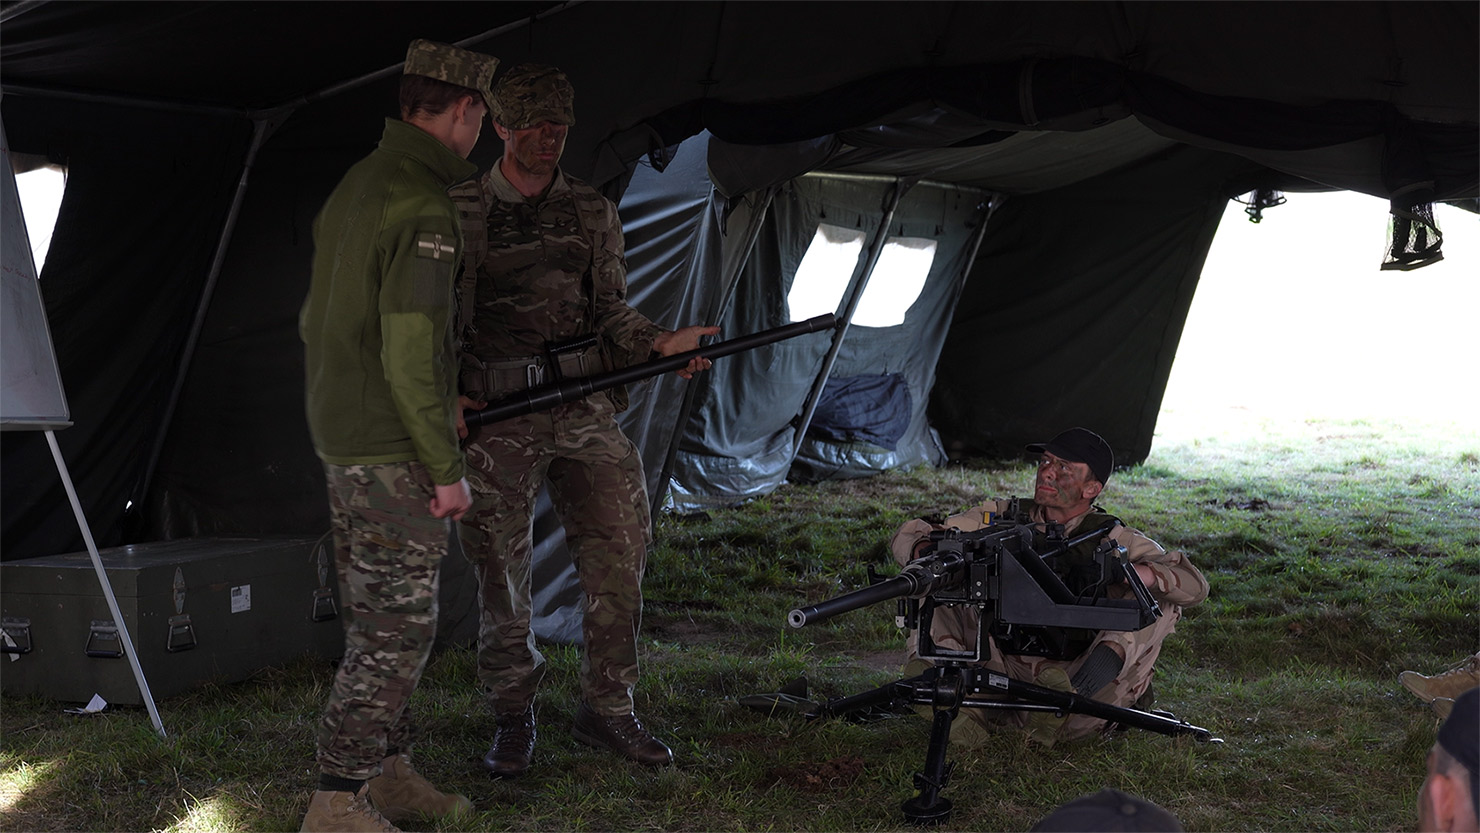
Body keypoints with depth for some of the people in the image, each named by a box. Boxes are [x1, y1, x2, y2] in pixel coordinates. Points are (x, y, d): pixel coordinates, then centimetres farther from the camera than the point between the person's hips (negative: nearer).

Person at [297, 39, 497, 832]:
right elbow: (410, 351, -23)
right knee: (397, 628, -4)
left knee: (380, 616, 16)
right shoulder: (424, 209, -19)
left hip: (342, 441, 10)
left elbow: (316, 322, 18)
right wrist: (448, 468, -17)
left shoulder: (354, 188, 11)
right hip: (397, 451, -10)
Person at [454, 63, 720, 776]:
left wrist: (659, 344, -5)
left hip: (585, 409, 3)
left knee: (619, 558, -2)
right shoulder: (460, 215, 4)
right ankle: (513, 718, 21)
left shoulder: (593, 214, 12)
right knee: (502, 575, 3)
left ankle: (607, 710, 14)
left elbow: (612, 314, 14)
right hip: (496, 417, -2)